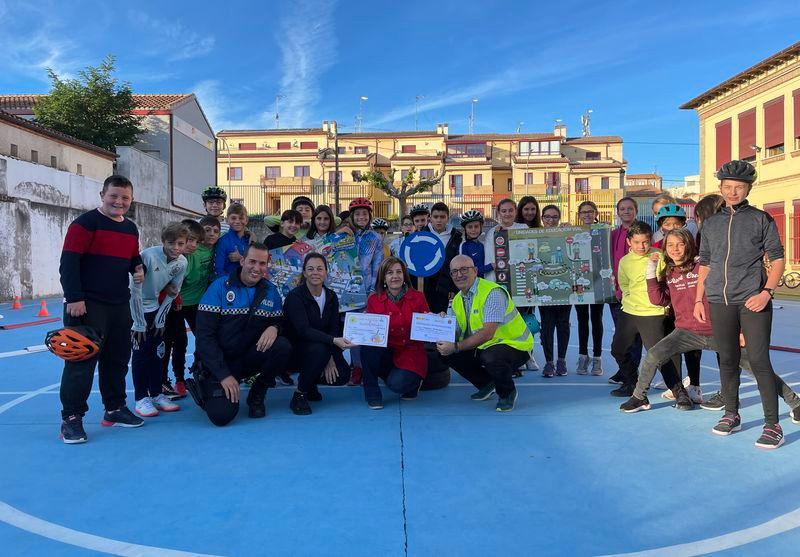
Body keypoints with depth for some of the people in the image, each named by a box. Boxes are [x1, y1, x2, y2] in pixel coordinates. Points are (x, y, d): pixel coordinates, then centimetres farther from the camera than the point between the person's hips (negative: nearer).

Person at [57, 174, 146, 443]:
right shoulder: (86, 222, -9)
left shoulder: (131, 229, 13)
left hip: (120, 304, 8)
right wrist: (74, 298, -19)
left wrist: (138, 270, 3)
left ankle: (115, 409, 27)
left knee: (118, 358, 14)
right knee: (81, 360, -6)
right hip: (87, 305, -7)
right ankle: (71, 418, 4)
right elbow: (69, 261, -14)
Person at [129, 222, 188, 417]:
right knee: (141, 352, -6)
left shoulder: (182, 262, -12)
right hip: (134, 307, -5)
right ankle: (141, 399, 3)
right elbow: (135, 289, -24)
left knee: (158, 351, 7)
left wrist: (161, 318, 0)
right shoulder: (149, 255, -28)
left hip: (154, 307, 5)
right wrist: (139, 323, -19)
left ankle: (157, 394, 17)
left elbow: (172, 292, 1)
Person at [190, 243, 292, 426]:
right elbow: (205, 335, -14)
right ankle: (205, 385, 14)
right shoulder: (219, 288, -10)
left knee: (283, 347, -24)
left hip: (249, 357, 4)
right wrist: (224, 375, -20)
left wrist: (274, 328, -20)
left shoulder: (271, 291, 3)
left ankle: (256, 395, 0)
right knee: (222, 415, -22)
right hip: (218, 363, -4)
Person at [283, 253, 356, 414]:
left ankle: (311, 384, 15)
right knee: (319, 349, -36)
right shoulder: (294, 297, -18)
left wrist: (330, 359, -19)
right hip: (295, 348, -5)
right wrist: (334, 341, -43)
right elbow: (303, 330, -30)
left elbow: (334, 329, -4)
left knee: (342, 375, -17)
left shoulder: (331, 297, 1)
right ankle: (299, 395, -15)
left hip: (322, 347, 5)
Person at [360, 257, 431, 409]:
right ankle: (372, 393, -11)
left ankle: (413, 381, 11)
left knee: (397, 384, -28)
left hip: (411, 355, -2)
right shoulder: (374, 299, 0)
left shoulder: (417, 298, -3)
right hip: (385, 354, 2)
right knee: (368, 344, -28)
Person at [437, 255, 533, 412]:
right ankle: (487, 384, 16)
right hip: (484, 347, 8)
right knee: (448, 353, -6)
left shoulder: (491, 292, -22)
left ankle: (508, 393, -4)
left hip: (514, 345, -8)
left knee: (490, 357, -38)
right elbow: (456, 334, 2)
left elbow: (487, 334, -30)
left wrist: (455, 347, -31)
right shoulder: (457, 300, 5)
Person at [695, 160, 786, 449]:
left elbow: (777, 259, 2)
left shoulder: (761, 219, 4)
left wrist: (766, 292, -11)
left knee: (759, 360, -6)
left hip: (753, 301, -3)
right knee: (727, 360, 10)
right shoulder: (710, 224, 13)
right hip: (719, 302, 3)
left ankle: (772, 425, 1)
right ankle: (731, 415, 22)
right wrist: (699, 300, 12)